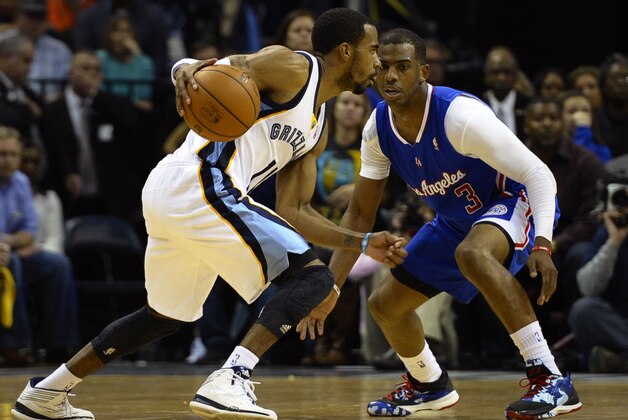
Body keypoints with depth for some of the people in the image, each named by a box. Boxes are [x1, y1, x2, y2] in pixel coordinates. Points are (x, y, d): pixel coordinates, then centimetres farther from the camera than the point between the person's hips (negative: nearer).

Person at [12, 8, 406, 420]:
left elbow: (293, 211, 25)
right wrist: (188, 71, -33)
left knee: (167, 316, 27)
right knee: (313, 277, -11)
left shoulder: (315, 128, 24)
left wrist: (363, 243, 23)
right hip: (198, 188, -10)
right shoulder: (291, 67, -1)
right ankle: (230, 382, -25)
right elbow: (212, 71, -9)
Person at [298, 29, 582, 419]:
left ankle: (551, 379, -40)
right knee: (385, 304, 10)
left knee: (472, 252, -41)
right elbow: (361, 214, 0)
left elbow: (538, 174, -31)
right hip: (457, 219, 8)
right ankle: (429, 386, 41)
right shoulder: (379, 127, -11)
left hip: (515, 202, -8)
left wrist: (542, 244, -46)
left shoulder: (460, 115, -32)